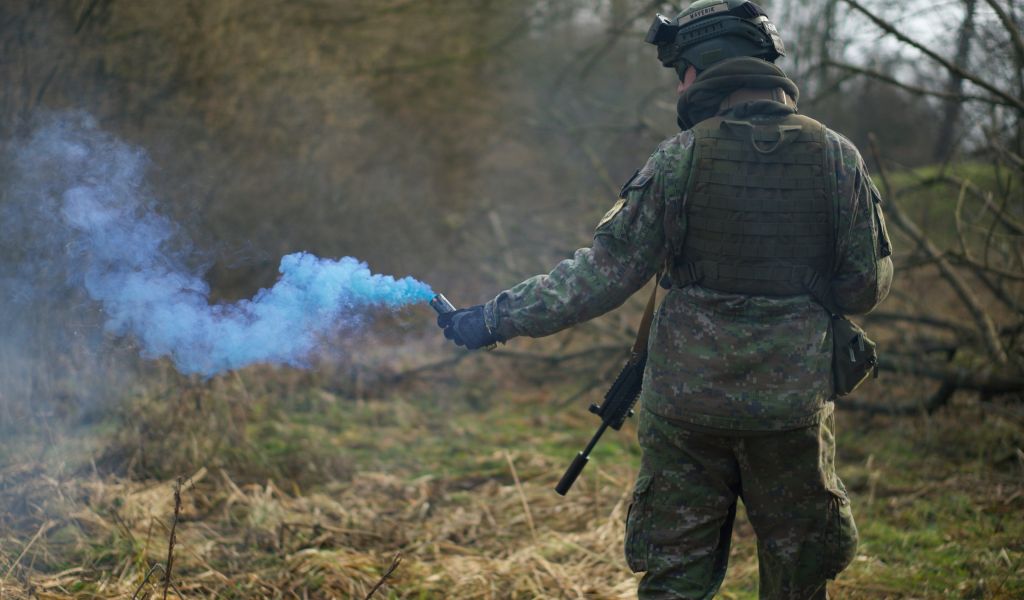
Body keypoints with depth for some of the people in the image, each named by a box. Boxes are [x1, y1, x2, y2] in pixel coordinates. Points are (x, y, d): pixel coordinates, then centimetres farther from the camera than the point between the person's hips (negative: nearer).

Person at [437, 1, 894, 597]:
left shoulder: (680, 157, -7)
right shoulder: (837, 157, -1)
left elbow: (605, 271, -7)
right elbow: (867, 285, 2)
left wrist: (497, 319, 0)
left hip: (687, 407, -1)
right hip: (795, 404, 1)